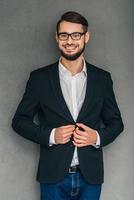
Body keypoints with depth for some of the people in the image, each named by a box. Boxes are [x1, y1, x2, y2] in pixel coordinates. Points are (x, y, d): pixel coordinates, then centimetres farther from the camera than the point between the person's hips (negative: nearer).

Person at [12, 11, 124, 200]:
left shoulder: (102, 78, 2)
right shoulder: (39, 77, -2)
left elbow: (115, 121, 9)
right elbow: (19, 120, 1)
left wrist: (98, 137, -11)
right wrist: (50, 135, -14)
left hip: (90, 177, 2)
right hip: (53, 177, -1)